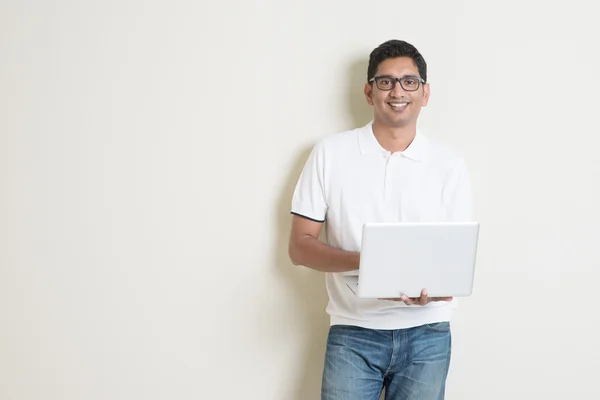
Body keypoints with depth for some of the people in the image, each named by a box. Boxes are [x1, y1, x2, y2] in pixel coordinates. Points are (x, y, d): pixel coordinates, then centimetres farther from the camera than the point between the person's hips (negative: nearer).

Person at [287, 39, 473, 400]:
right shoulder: (330, 153, 0)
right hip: (353, 332, -1)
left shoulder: (450, 166, 3)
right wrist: (364, 260, -18)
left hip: (427, 335, 1)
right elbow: (300, 247, 0)